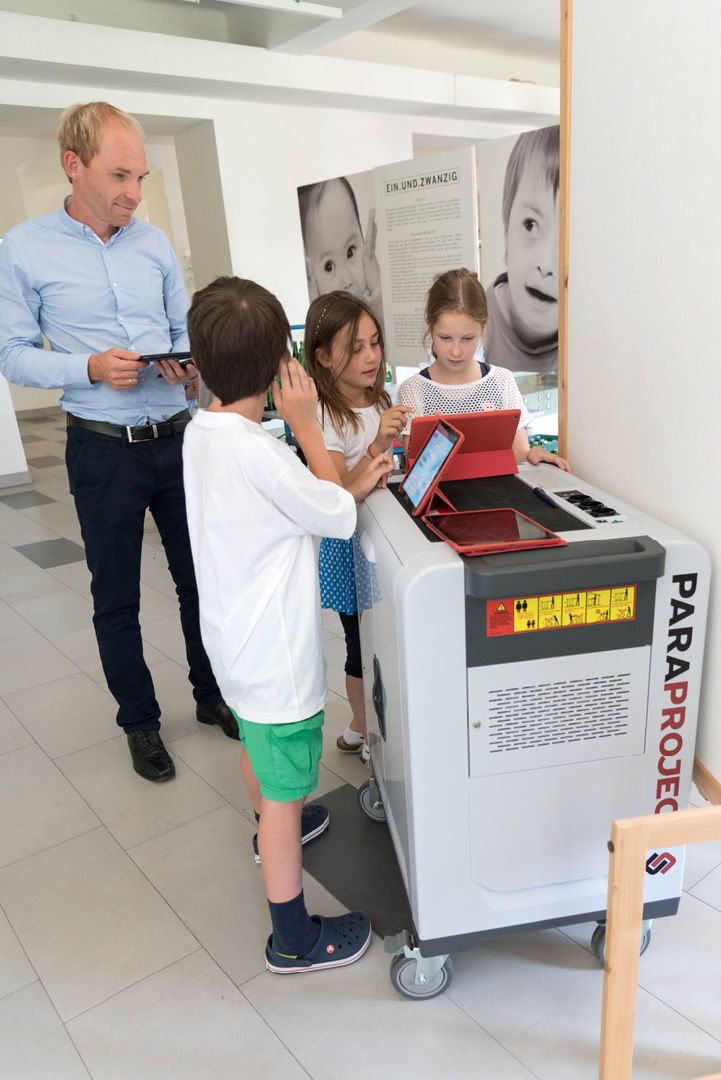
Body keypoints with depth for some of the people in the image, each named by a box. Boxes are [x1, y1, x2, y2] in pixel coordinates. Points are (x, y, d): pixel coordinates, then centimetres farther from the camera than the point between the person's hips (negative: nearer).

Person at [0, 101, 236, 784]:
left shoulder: (154, 243, 7)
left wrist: (189, 364, -10)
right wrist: (91, 368, -20)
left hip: (176, 437, 4)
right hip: (104, 449, -3)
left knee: (200, 577, 13)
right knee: (116, 598, 9)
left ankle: (212, 695, 33)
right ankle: (139, 721, 28)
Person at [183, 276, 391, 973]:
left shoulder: (202, 432, -2)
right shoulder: (256, 451, -30)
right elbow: (338, 518, -16)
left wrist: (357, 484, 2)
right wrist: (306, 424, -13)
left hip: (235, 639, 9)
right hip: (276, 653, -9)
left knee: (256, 742, 31)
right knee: (285, 789, 7)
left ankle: (273, 828, 60)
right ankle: (293, 939, 26)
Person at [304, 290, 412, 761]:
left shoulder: (379, 402, 6)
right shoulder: (325, 418, -19)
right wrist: (376, 447, -38)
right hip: (349, 549, -7)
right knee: (364, 643, 7)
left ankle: (362, 729, 36)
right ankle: (368, 736, 28)